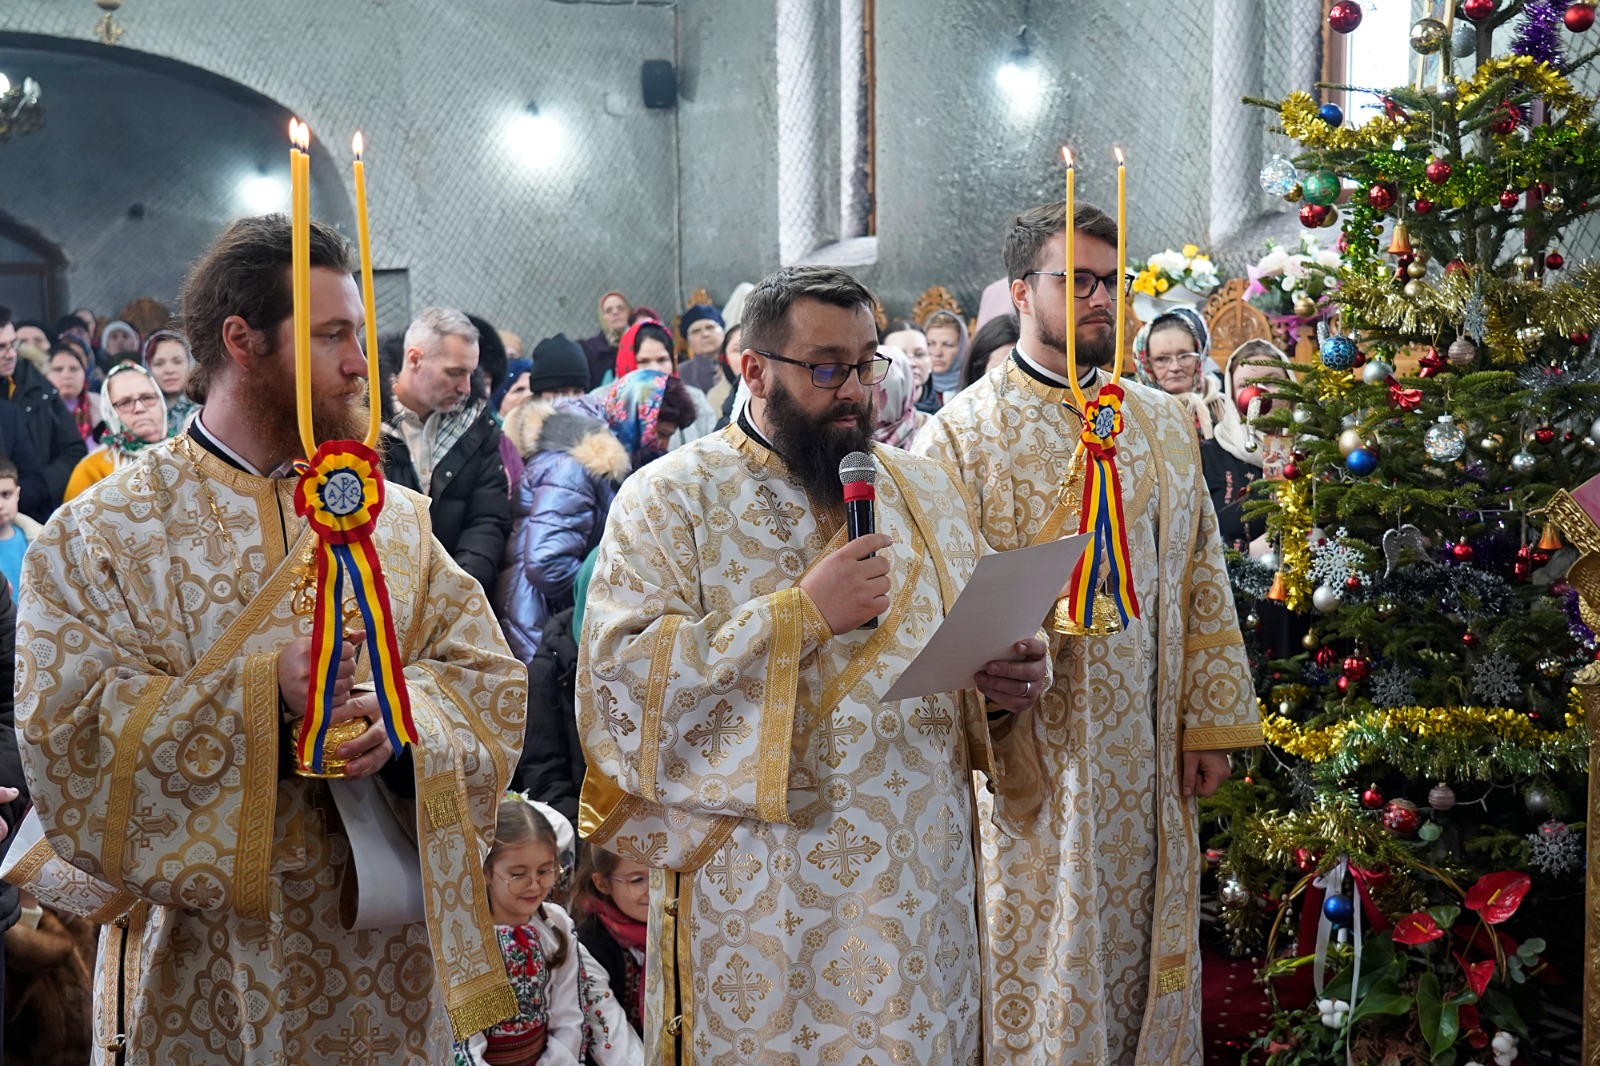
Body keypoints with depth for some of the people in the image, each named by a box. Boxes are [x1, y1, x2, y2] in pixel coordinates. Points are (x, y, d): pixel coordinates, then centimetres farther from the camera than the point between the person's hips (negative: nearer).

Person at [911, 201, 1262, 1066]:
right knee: (1044, 973, 3)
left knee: (1144, 960, 12)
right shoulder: (961, 435, -4)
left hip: (1147, 764, 5)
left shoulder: (1163, 424, 11)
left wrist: (1208, 724, 5)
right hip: (1034, 760, -4)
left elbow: (1200, 578, 10)